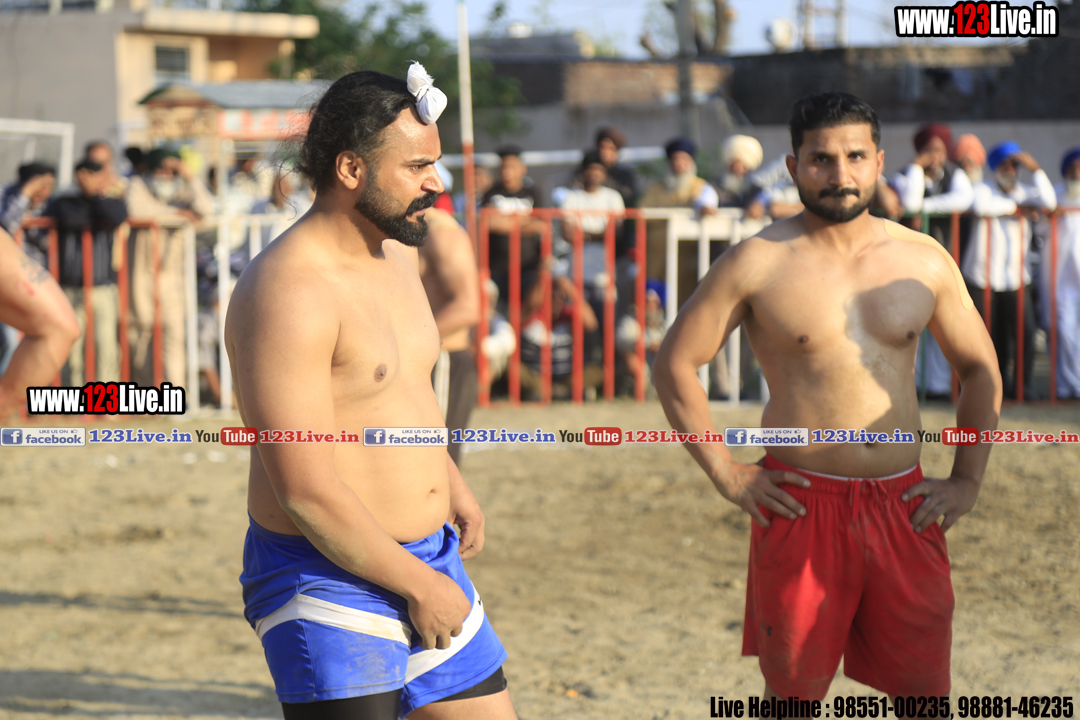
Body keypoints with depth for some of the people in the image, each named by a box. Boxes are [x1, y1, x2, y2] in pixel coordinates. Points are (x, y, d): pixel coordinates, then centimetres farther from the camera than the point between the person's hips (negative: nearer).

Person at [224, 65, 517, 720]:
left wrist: (449, 481, 30)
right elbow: (306, 493, -24)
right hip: (327, 577, -9)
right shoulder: (288, 292, -21)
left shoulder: (398, 250, 9)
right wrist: (419, 585, -16)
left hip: (428, 559, 9)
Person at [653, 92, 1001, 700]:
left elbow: (981, 369, 18)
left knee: (925, 693, 5)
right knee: (793, 693, 6)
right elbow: (675, 364, 1)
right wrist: (726, 475, -4)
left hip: (905, 507, 3)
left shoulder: (924, 260, 7)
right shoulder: (758, 263, -3)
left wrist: (968, 479, 9)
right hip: (801, 507, -2)